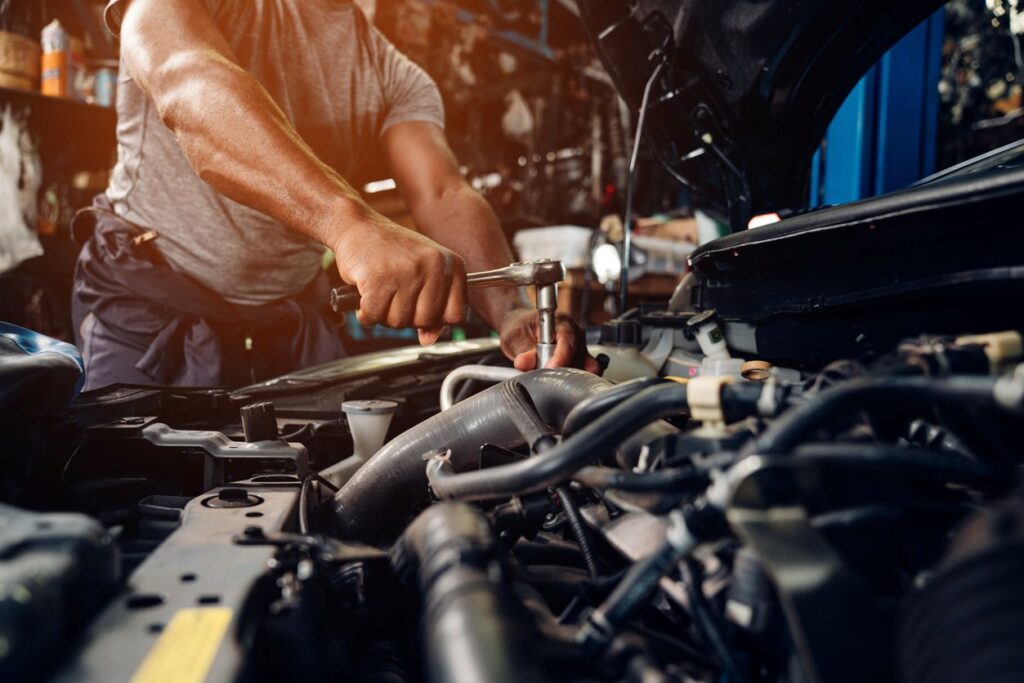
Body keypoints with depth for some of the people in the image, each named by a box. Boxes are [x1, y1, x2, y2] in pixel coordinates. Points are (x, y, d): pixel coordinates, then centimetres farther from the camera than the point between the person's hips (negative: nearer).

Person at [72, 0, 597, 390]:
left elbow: (444, 197, -14)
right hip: (148, 300, -3)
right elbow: (188, 83, -36)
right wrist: (355, 226, -54)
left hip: (290, 318, 4)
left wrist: (511, 312, -35)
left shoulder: (396, 78, 1)